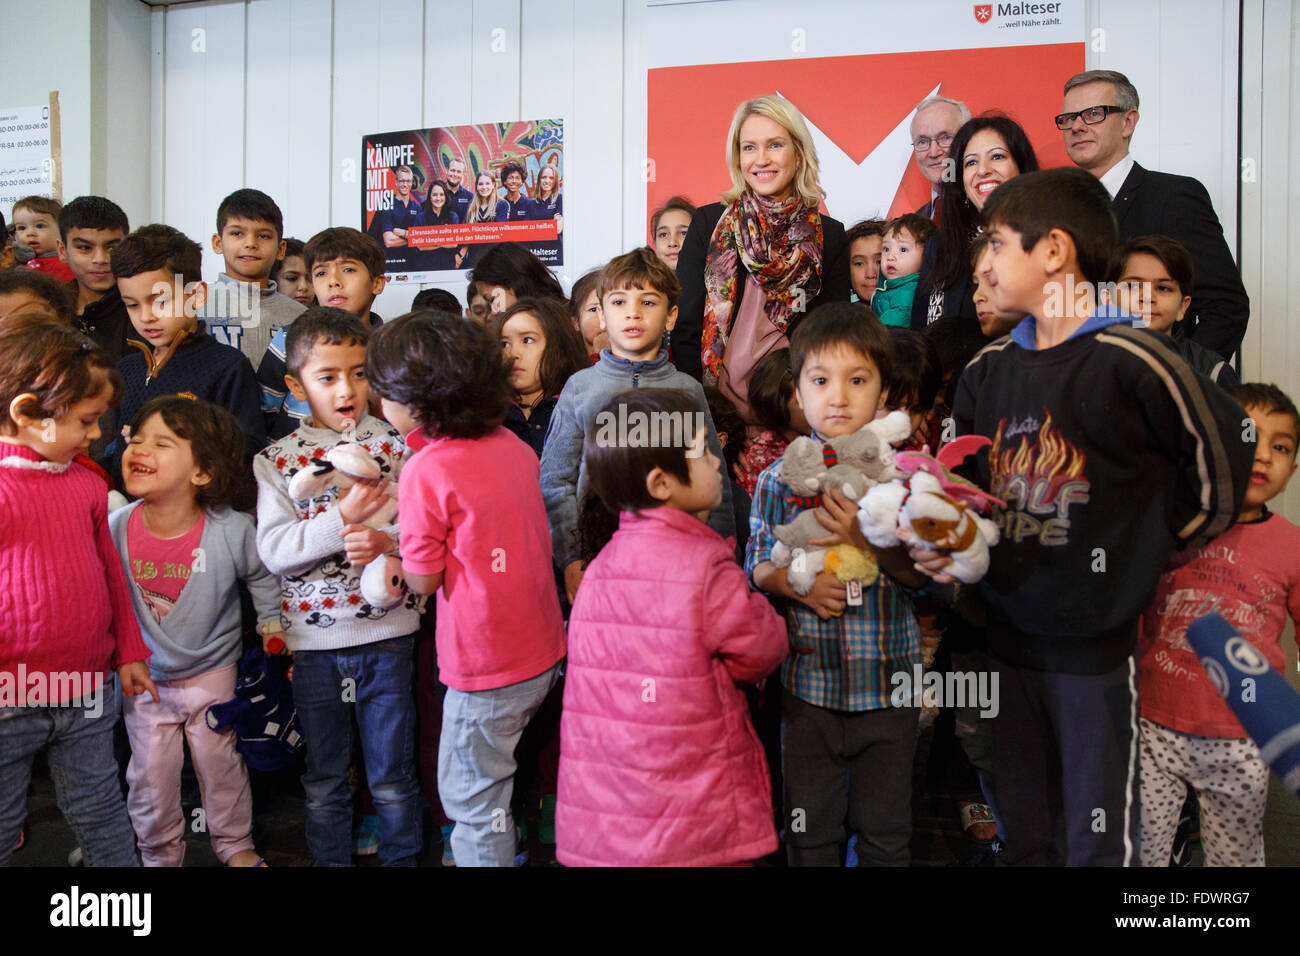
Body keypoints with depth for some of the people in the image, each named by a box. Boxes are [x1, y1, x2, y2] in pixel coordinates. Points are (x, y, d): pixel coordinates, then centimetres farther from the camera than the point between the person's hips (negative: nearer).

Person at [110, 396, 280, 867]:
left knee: (220, 764, 12)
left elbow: (262, 576, 0)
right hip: (144, 678, 2)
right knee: (151, 774, 11)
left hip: (212, 673, -1)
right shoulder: (115, 529, -17)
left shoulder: (232, 530, -22)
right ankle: (159, 854, 35)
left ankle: (236, 845, 35)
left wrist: (271, 626, 1)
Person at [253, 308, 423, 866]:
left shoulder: (396, 446, -1)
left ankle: (402, 858, 33)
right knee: (323, 779, 17)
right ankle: (329, 860, 37)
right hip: (313, 639, 1)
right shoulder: (277, 460, 1)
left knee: (393, 777, 12)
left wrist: (388, 542, -24)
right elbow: (273, 551, -9)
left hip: (387, 633, -1)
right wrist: (342, 518, -21)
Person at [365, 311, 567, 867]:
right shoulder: (511, 445, 1)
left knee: (471, 796, 10)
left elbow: (423, 580, -13)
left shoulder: (426, 472, -19)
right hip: (545, 652, 7)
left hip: (485, 669, -7)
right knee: (490, 782, 24)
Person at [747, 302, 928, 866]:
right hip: (809, 681, 1)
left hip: (888, 683, 0)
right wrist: (797, 583, -19)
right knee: (810, 831, 16)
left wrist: (868, 540, -24)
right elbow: (758, 566, 1)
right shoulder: (779, 480, -4)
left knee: (885, 833, 17)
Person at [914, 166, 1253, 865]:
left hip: (1096, 642, -5)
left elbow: (1221, 458, -6)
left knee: (1097, 839, 9)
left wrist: (1148, 549, 2)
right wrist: (944, 544, -7)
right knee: (1022, 833, 19)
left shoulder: (1128, 361, -15)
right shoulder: (987, 370, 4)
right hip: (1007, 635, 5)